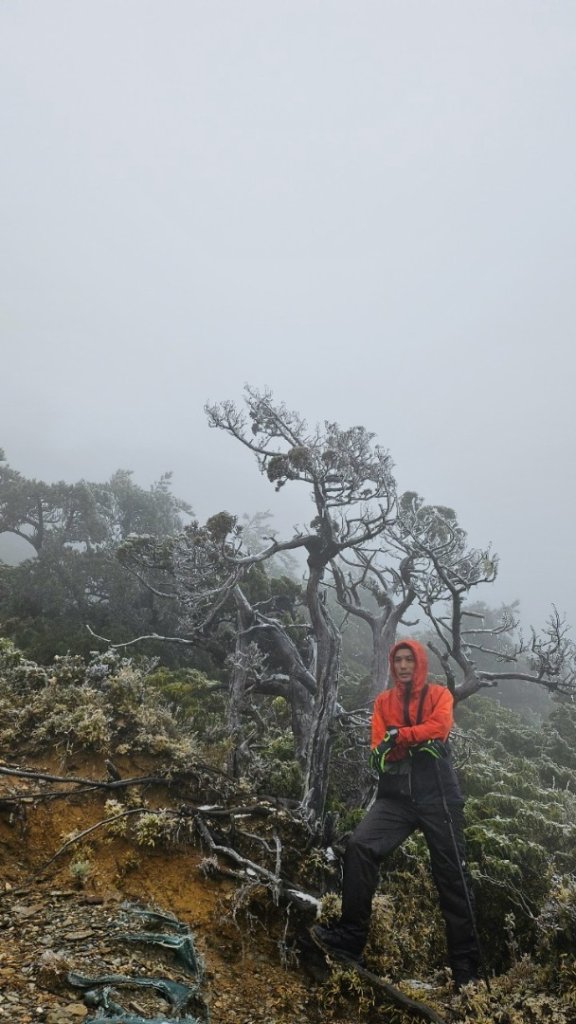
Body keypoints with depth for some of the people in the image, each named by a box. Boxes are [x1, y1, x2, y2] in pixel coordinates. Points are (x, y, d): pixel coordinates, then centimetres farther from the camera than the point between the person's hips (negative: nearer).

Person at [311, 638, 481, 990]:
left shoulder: (439, 694, 8)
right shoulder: (383, 701, 13)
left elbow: (440, 728, -12)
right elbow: (379, 748, 2)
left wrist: (398, 736, -12)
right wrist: (420, 742, -14)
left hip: (438, 796, -2)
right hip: (396, 796, 2)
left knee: (451, 876, 4)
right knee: (360, 846, -20)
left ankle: (466, 964, 17)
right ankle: (350, 938, -13)